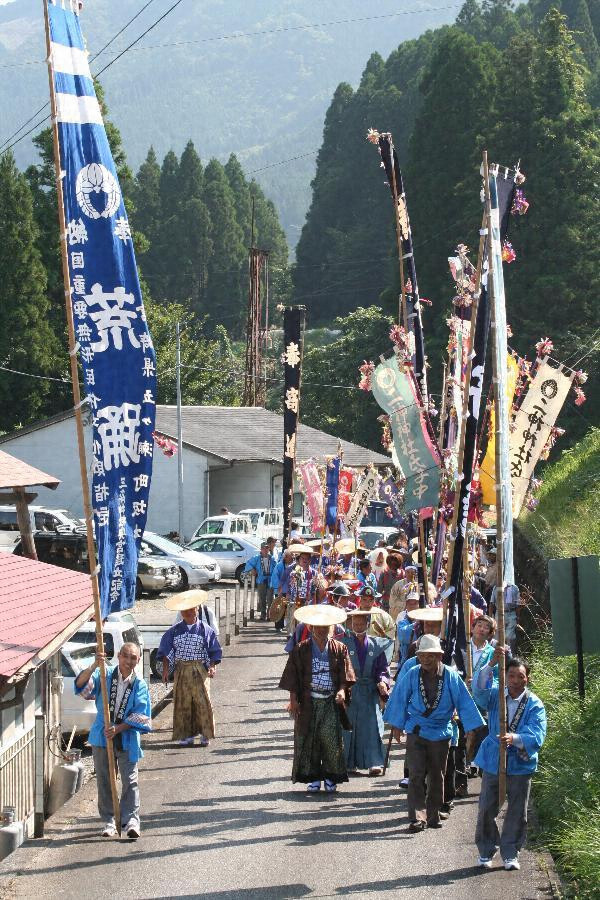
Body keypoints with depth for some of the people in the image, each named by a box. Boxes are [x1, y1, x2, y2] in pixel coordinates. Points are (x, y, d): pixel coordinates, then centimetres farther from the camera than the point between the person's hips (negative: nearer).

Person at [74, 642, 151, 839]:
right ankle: (108, 821, 16)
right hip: (102, 737, 1)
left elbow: (140, 716, -7)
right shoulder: (105, 675, -3)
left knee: (130, 780, -4)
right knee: (104, 780, 7)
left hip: (127, 739, -1)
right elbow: (82, 684, -18)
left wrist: (118, 728, -18)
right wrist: (94, 666, -34)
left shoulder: (140, 685, -3)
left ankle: (131, 820, -3)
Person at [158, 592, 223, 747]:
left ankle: (205, 735, 1)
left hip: (200, 671, -2)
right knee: (183, 703, 2)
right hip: (181, 671, 2)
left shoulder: (205, 630, 2)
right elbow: (166, 653, 8)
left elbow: (214, 652, 2)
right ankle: (186, 735, 10)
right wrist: (165, 670, -1)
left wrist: (213, 666, -12)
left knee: (203, 702, -7)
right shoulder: (174, 631, 7)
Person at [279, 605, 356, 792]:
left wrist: (342, 690, -15)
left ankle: (331, 777, 5)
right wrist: (293, 700, -3)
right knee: (308, 739, 1)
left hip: (331, 702, 0)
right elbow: (293, 677, 3)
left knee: (332, 740, -6)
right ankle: (313, 778, 10)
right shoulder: (301, 650, 4)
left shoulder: (339, 649, 5)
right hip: (308, 702, 0)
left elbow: (346, 674, 2)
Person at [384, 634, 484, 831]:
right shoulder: (412, 675, -7)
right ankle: (418, 817, -11)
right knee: (416, 775, -9)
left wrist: (474, 729, -5)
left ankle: (433, 814, 23)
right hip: (416, 732, -1)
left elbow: (465, 703, -4)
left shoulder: (451, 677, -8)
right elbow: (399, 699, 4)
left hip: (441, 734, 1)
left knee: (437, 776, 11)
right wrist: (397, 725, 9)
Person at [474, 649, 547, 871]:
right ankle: (486, 852, 23)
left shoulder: (534, 705, -7)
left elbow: (537, 736, -19)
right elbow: (480, 687, -23)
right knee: (486, 810, 6)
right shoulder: (495, 695, -1)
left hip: (520, 765, -1)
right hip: (493, 762, 1)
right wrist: (492, 663, -38)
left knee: (517, 813, 6)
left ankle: (510, 854, 21)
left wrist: (514, 739, -38)